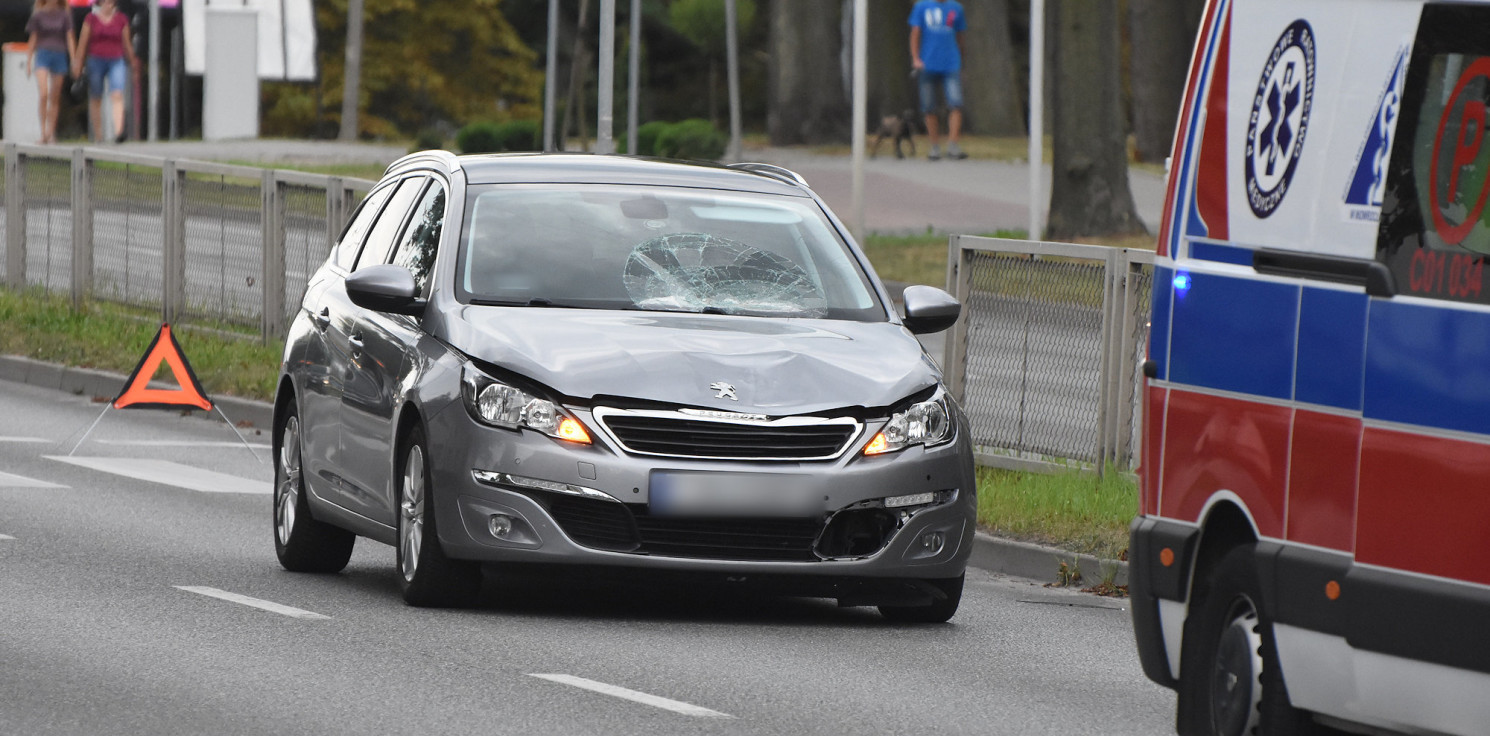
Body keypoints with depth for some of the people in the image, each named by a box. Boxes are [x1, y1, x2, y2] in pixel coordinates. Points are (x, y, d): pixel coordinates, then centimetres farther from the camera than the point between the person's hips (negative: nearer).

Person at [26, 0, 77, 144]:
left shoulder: (64, 15, 6)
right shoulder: (38, 15, 4)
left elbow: (70, 38, 4)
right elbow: (33, 39, 8)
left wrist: (73, 60, -5)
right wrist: (29, 61, 6)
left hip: (59, 56, 2)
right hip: (43, 55, -2)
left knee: (55, 98, 4)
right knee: (43, 94, -18)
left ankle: (51, 133, 11)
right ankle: (43, 130, -10)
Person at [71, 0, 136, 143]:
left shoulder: (121, 20, 7)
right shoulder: (91, 19, 2)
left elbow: (127, 44, 15)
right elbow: (83, 42, 3)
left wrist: (132, 61, 20)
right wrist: (77, 62, -1)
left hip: (116, 62, 0)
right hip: (96, 60, 0)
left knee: (117, 95, -18)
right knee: (95, 100, 6)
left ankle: (118, 132, -30)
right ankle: (98, 135, 17)